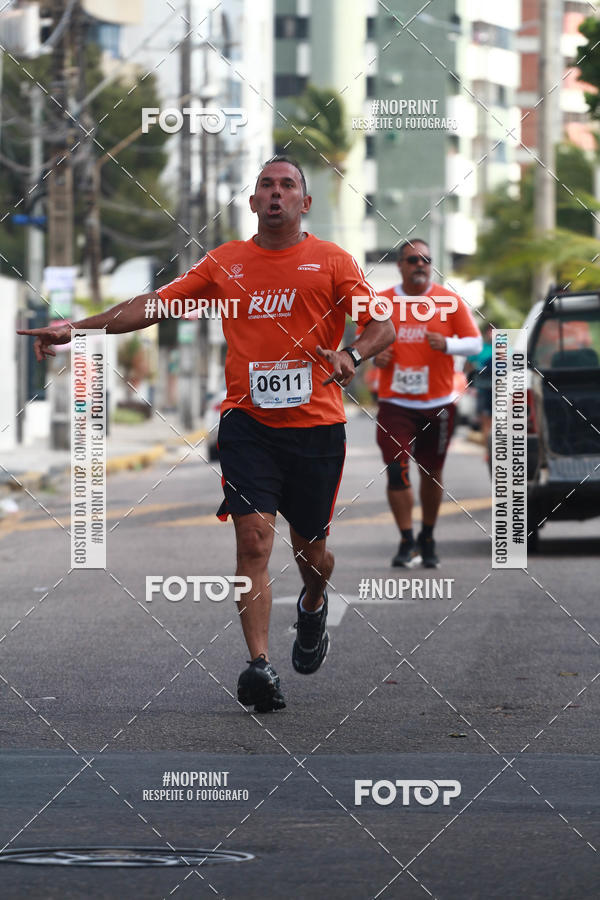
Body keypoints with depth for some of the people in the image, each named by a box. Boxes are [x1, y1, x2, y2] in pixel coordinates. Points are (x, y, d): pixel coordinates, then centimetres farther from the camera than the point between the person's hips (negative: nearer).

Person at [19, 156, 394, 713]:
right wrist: (78, 328, 0)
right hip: (248, 421, 0)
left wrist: (352, 354, -27)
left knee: (310, 550, 11)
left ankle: (313, 606, 46)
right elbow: (155, 304, 9)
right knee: (253, 539, -15)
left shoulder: (331, 261, 3)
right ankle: (259, 665, -18)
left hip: (315, 422, 0)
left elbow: (383, 324, -4)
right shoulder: (225, 262, 9)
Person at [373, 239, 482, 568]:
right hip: (394, 402, 0)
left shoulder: (449, 301, 2)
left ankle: (427, 539, 24)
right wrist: (374, 355, -6)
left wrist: (447, 345, -16)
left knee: (431, 473, 8)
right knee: (397, 469, -12)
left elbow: (475, 343, 3)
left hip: (437, 403, 0)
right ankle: (407, 541, -8)